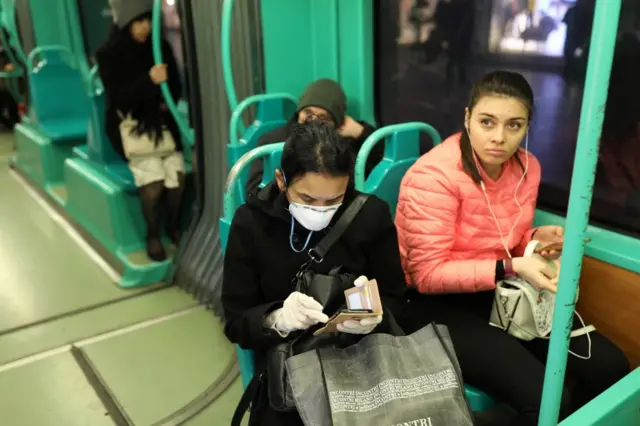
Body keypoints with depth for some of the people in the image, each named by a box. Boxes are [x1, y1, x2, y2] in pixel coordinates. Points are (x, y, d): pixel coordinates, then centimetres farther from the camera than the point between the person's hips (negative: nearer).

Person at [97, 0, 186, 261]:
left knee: (177, 174, -16)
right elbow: (117, 97, -13)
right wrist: (149, 80, -26)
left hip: (162, 122, 3)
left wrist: (167, 102, -11)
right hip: (131, 125, -3)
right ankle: (152, 235, 3)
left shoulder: (161, 47, 5)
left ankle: (174, 225, 9)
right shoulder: (108, 55, -5)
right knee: (152, 178, -20)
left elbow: (176, 86, 11)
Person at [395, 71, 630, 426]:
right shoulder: (434, 176, -22)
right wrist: (510, 268, -26)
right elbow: (428, 275, -21)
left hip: (500, 292, 7)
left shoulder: (526, 167, 1)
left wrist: (537, 238, -7)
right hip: (438, 303, -7)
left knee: (610, 367, 0)